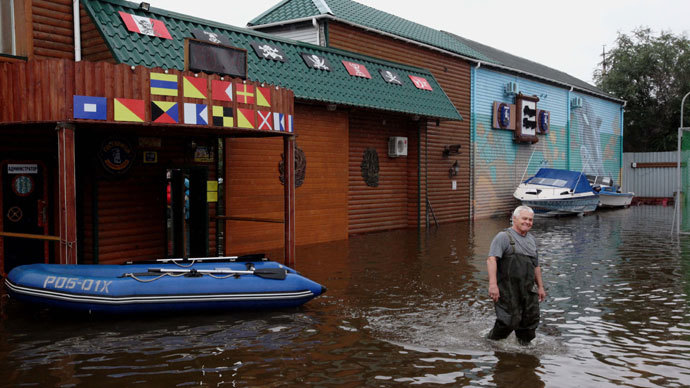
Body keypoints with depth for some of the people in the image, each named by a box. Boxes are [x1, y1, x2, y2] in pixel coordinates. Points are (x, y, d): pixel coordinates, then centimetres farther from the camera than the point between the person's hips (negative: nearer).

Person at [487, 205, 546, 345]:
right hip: (507, 290, -7)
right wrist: (492, 284, -29)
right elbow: (491, 260, -18)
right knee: (509, 321, -9)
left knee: (531, 320, 5)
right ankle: (491, 342, 15)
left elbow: (536, 266, 28)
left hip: (528, 289, 7)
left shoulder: (532, 240, 19)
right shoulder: (504, 237, -6)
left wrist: (540, 287, 24)